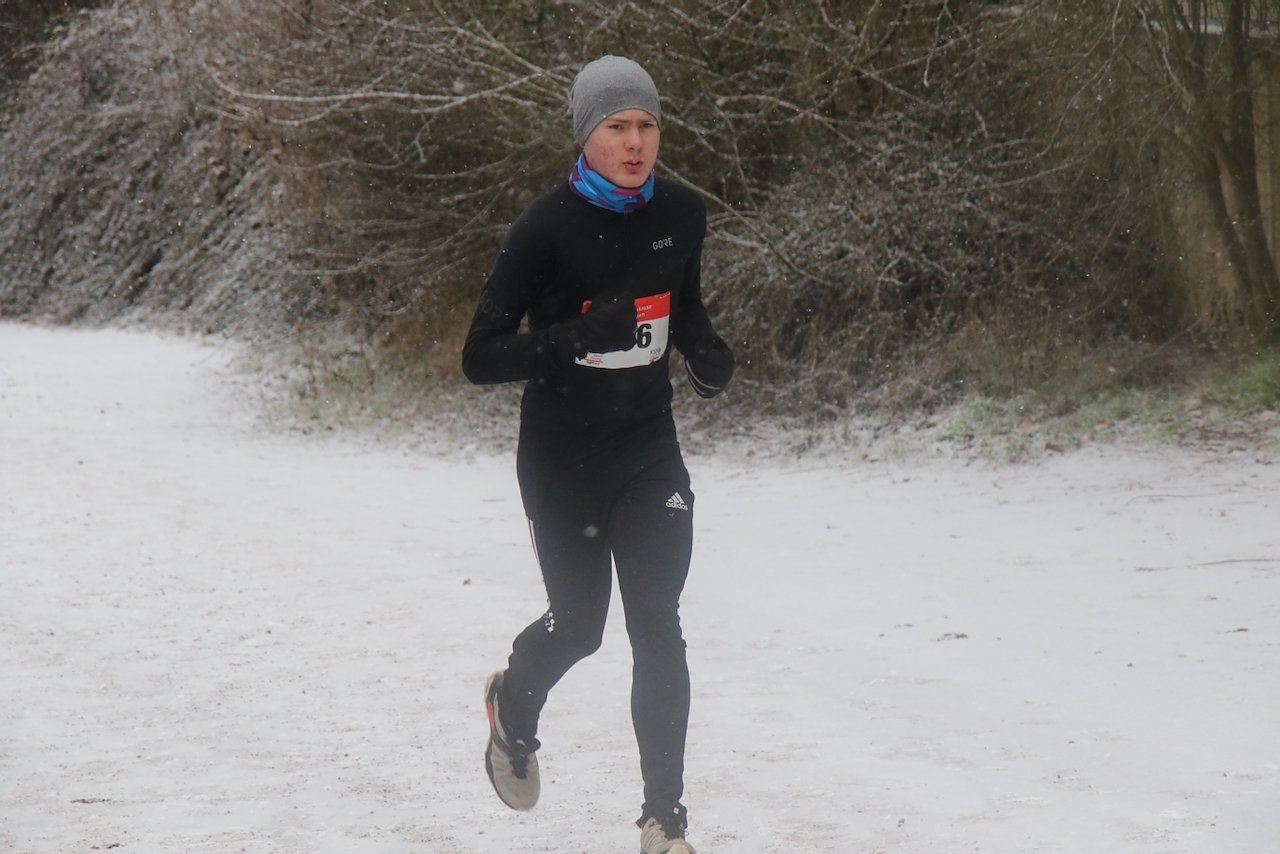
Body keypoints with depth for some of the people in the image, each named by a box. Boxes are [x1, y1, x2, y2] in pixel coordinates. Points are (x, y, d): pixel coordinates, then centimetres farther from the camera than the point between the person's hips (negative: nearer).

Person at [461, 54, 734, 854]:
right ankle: (514, 704, 47)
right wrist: (577, 337, -33)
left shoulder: (682, 213, -3)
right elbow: (481, 358, -18)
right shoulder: (546, 229, -17)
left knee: (658, 628, -7)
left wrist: (708, 352, -5)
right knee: (579, 625, 12)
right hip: (563, 460, -3)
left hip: (651, 453, 3)